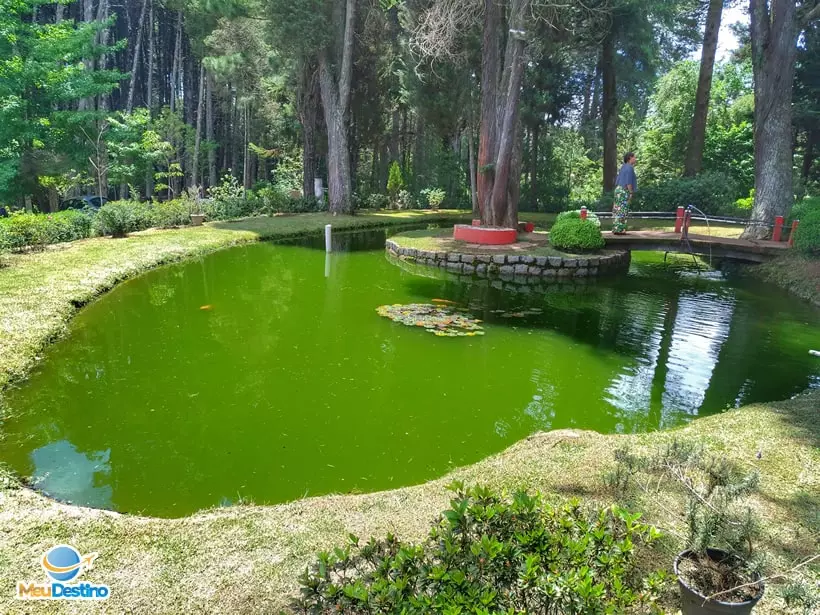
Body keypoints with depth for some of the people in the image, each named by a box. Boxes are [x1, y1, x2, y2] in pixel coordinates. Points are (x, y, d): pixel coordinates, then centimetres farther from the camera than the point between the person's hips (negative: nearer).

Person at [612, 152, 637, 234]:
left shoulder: (624, 167, 16)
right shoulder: (629, 168, -11)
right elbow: (628, 182, -18)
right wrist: (631, 193, -15)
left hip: (618, 189, 9)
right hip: (624, 191, -9)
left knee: (617, 210, 9)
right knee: (622, 211, -7)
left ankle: (616, 229, 13)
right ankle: (619, 230, -7)